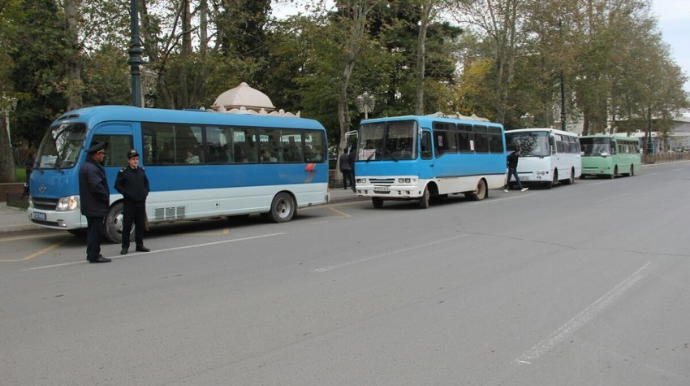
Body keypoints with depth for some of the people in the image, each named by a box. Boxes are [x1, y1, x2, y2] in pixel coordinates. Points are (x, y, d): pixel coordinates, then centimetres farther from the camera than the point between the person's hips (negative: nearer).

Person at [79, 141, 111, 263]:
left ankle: (91, 254, 25)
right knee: (95, 231, -6)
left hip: (89, 206, 11)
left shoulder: (85, 166, 16)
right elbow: (97, 187, -26)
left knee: (92, 230, 17)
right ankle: (94, 255, -2)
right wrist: (106, 198, -12)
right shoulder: (92, 169, -19)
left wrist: (105, 197, 15)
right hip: (96, 206, -11)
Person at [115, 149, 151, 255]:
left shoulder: (142, 171, 12)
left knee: (140, 225, 9)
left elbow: (146, 183, 22)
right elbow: (117, 185, -4)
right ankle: (125, 246, 6)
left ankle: (139, 245, 18)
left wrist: (145, 192, 7)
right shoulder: (123, 172, -4)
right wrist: (127, 193, -12)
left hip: (141, 202, 5)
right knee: (127, 225, -1)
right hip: (129, 203, -5)